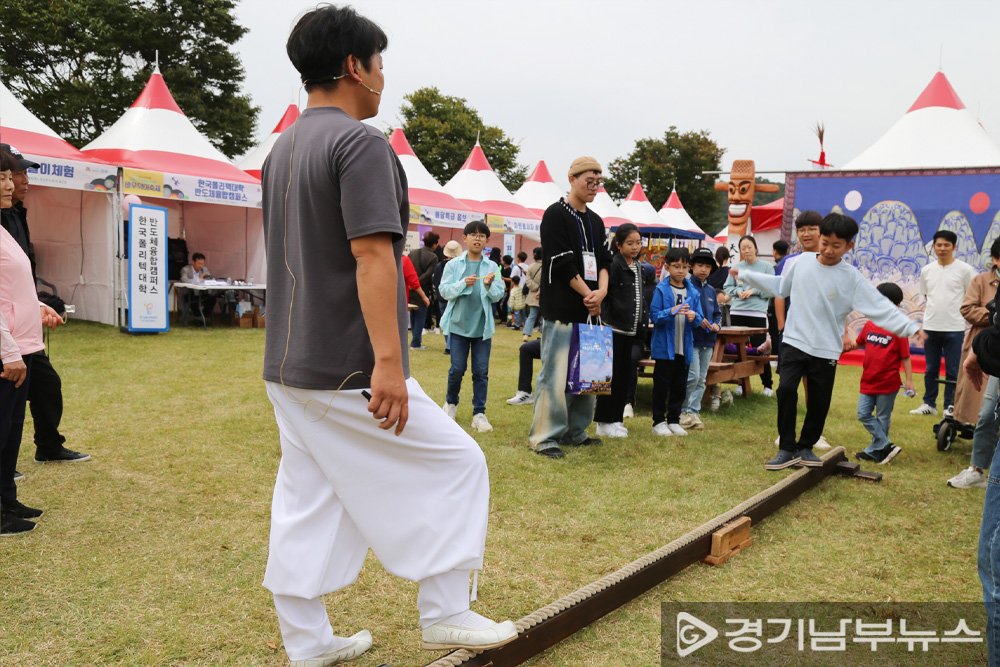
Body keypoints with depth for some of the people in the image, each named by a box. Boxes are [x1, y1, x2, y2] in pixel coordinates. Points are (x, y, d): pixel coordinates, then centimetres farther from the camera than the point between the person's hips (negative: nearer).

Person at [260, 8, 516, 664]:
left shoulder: (283, 150, 15)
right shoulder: (360, 142, -13)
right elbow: (372, 254, -23)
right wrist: (388, 362, -26)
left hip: (288, 367, 9)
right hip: (348, 371, -9)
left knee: (306, 501, 14)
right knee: (458, 464, 6)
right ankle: (444, 614, 13)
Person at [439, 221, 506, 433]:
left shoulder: (492, 267, 4)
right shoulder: (453, 264, 1)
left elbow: (498, 295, -1)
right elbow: (444, 291, -6)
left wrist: (489, 286, -20)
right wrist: (463, 284, -22)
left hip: (482, 326, 1)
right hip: (459, 324, -1)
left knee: (481, 371, 2)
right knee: (457, 368, 4)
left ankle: (479, 413, 8)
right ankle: (451, 402, 29)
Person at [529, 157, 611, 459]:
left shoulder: (595, 221, 17)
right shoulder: (556, 215, -6)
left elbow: (603, 260, 13)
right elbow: (563, 264, -13)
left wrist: (602, 290, -7)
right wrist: (589, 295, -9)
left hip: (589, 309, 8)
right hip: (562, 309, -8)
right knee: (555, 374, -6)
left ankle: (575, 431, 21)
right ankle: (545, 436, 1)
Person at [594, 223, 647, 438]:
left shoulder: (638, 267, 14)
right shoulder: (613, 265, -12)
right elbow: (603, 295, -17)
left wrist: (643, 320, 15)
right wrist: (605, 323, -21)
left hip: (630, 331, 8)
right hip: (614, 330, -8)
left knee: (625, 374, 11)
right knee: (611, 376, -2)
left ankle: (616, 419, 21)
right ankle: (605, 422, 6)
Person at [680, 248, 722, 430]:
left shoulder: (711, 290, 13)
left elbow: (717, 313, 19)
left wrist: (716, 324, 0)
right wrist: (697, 320, -19)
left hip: (708, 340, 7)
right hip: (691, 338, -7)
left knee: (701, 379, 9)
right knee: (692, 377, -11)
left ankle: (693, 411, 17)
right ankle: (683, 411, 3)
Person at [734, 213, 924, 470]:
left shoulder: (852, 278, -8)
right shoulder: (801, 262, 1)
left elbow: (881, 308, -12)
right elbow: (780, 286, 18)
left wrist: (912, 327, -24)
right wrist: (745, 275, 22)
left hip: (826, 351, -1)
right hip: (795, 342, 1)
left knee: (819, 402, 4)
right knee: (786, 389, -15)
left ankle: (805, 446, 26)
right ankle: (787, 448, -4)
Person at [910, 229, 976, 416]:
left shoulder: (964, 270, -3)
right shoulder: (926, 270, 7)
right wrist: (932, 311, 8)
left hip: (954, 328, -3)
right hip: (930, 327, 3)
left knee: (953, 370, 2)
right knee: (930, 369, 11)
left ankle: (950, 406, 11)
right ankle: (929, 404, 21)